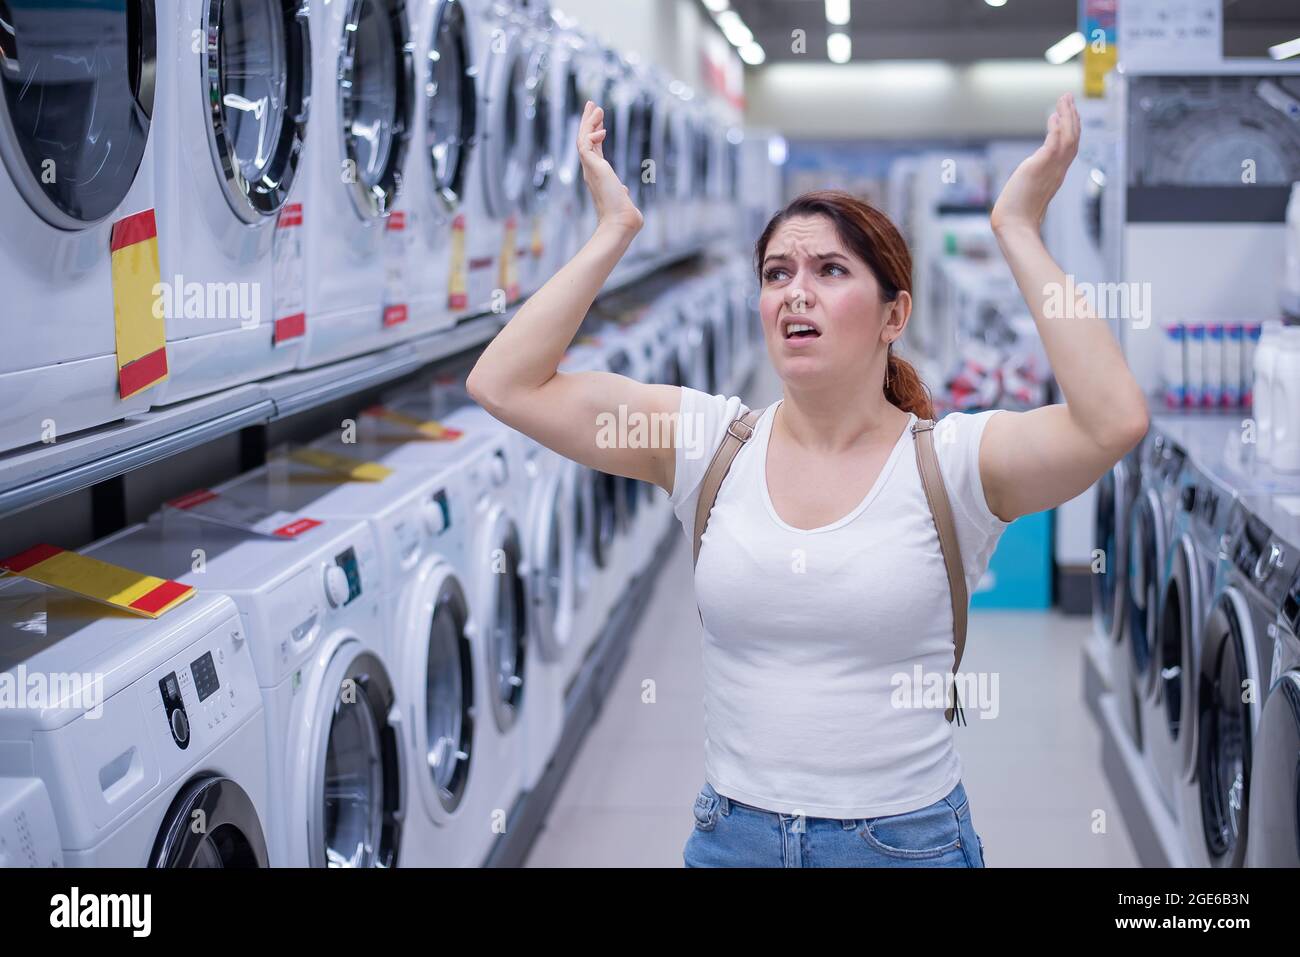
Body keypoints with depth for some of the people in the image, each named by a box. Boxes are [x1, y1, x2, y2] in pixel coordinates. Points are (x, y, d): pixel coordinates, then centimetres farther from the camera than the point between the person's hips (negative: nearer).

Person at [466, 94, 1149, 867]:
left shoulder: (953, 459, -10)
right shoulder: (708, 442, -3)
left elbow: (1115, 422, -28)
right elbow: (503, 384, -7)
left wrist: (1019, 231, -22)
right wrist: (614, 232, -9)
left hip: (907, 839, -2)